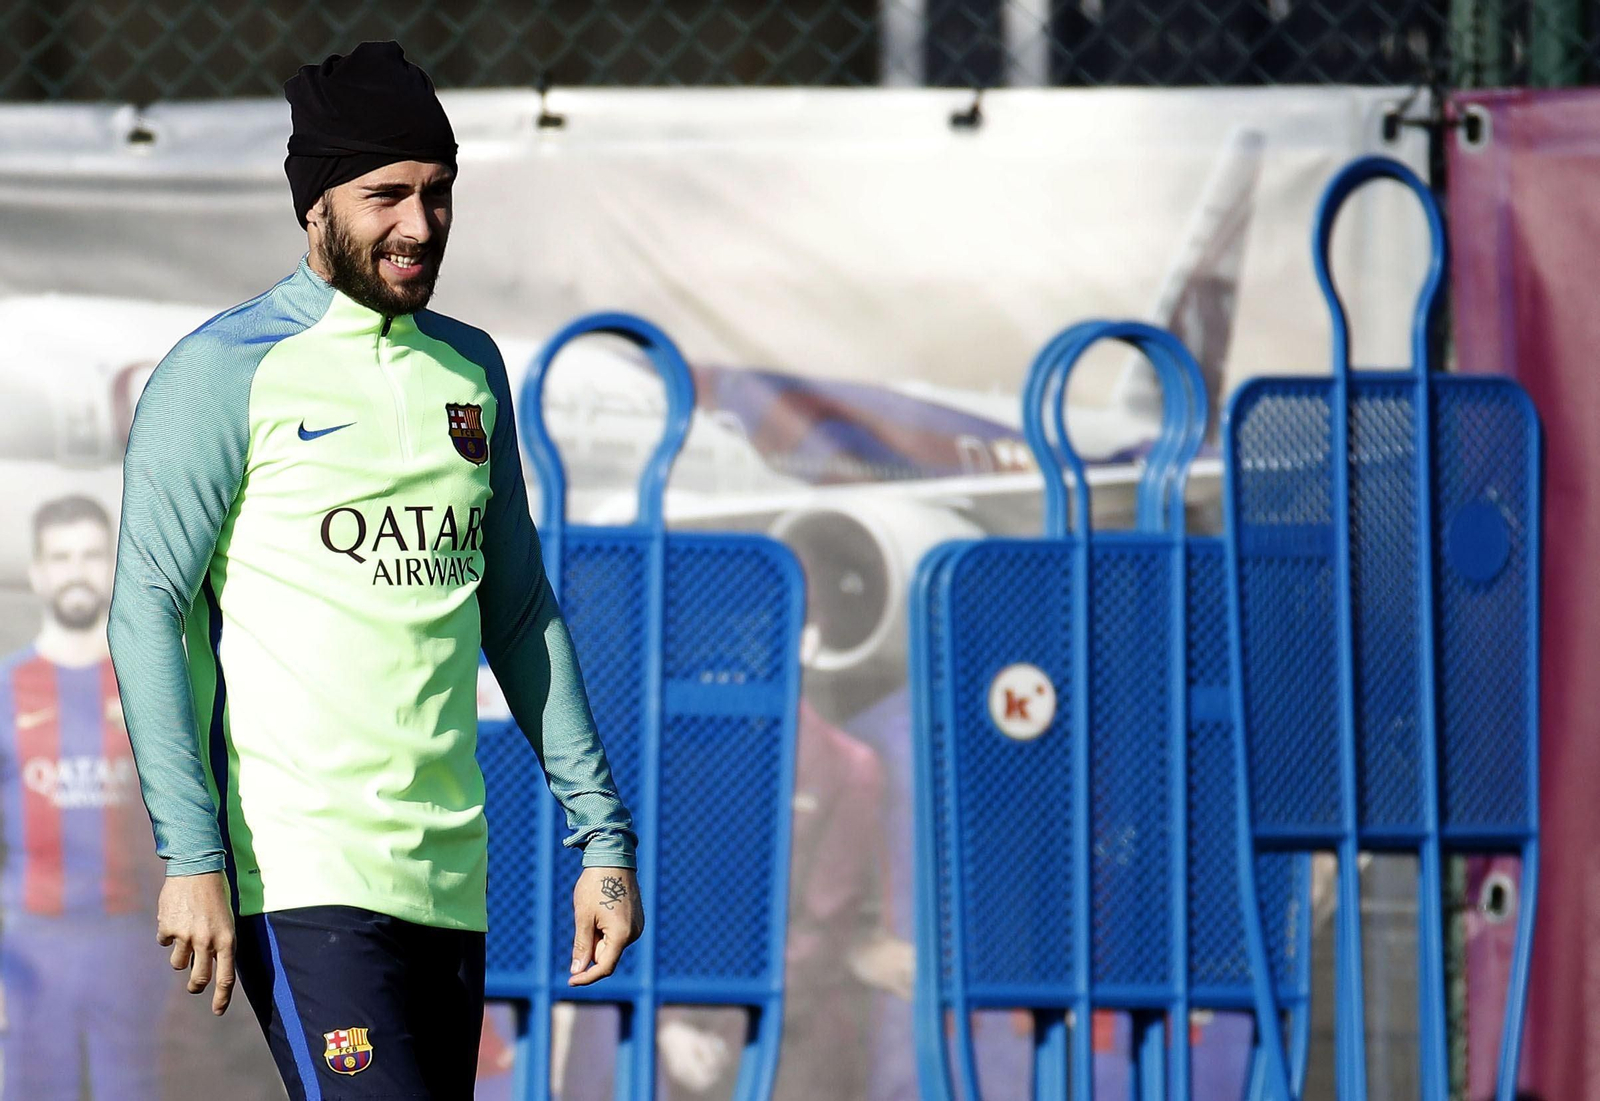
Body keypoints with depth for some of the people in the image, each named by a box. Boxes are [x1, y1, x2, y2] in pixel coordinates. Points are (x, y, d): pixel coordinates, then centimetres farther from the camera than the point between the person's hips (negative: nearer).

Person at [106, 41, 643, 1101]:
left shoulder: (471, 369, 17)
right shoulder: (226, 370, -3)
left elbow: (520, 612, 23)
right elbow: (148, 608, -7)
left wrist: (601, 833, 16)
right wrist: (191, 857, -16)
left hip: (450, 881, 6)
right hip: (299, 876, -6)